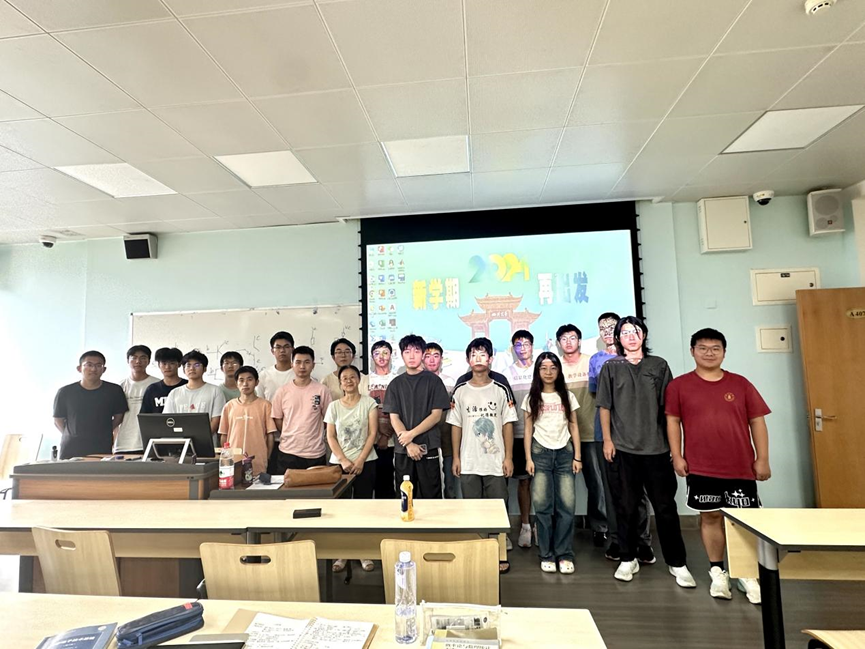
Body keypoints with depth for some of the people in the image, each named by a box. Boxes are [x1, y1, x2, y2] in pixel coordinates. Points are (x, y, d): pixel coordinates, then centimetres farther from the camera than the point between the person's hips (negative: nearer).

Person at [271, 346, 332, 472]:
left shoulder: (322, 391, -2)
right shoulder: (282, 391, 1)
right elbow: (277, 420, 7)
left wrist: (312, 433, 2)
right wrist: (292, 434, 1)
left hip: (316, 453, 0)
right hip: (288, 452, 1)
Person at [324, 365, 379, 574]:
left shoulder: (369, 402, 0)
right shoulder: (334, 406, 5)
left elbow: (372, 433, -4)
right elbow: (331, 437, 2)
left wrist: (360, 461, -11)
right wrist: (343, 461, -9)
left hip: (365, 463, -1)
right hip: (339, 463, 2)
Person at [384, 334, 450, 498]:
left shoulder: (433, 381, 1)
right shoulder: (396, 383, 7)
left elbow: (436, 415, -4)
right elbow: (394, 418, 2)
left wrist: (411, 434, -13)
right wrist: (408, 444, -10)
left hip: (428, 448, -2)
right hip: (402, 449, 2)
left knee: (431, 496, 2)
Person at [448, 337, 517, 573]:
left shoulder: (501, 390, 1)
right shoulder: (460, 392, 3)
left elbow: (508, 425, 1)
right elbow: (455, 426, 5)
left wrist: (509, 457, -4)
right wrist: (456, 458, 1)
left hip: (496, 463, -1)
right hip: (468, 463, 1)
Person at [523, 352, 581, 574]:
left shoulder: (568, 396, 9)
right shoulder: (531, 398, 5)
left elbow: (574, 427, 8)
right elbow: (528, 430, 4)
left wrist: (577, 457, 2)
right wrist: (528, 458, -3)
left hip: (564, 453, 1)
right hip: (540, 453, -1)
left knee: (566, 505, -2)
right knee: (543, 506, -1)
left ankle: (565, 555, 10)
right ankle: (546, 555, 11)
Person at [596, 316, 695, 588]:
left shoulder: (659, 365, 7)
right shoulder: (611, 367, 5)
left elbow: (668, 406, 7)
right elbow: (605, 407, 4)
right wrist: (607, 439, -2)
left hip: (656, 447, 0)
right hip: (622, 448, 0)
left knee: (665, 507, 5)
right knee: (626, 507, 8)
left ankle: (677, 563, 19)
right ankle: (628, 559, 22)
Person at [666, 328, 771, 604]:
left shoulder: (741, 384, 4)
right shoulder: (679, 385, 0)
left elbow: (757, 421, 5)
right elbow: (673, 421, 1)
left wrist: (762, 459, 2)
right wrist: (677, 456, -4)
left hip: (740, 467, 1)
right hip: (700, 467, -1)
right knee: (710, 517, 9)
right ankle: (717, 571, 23)